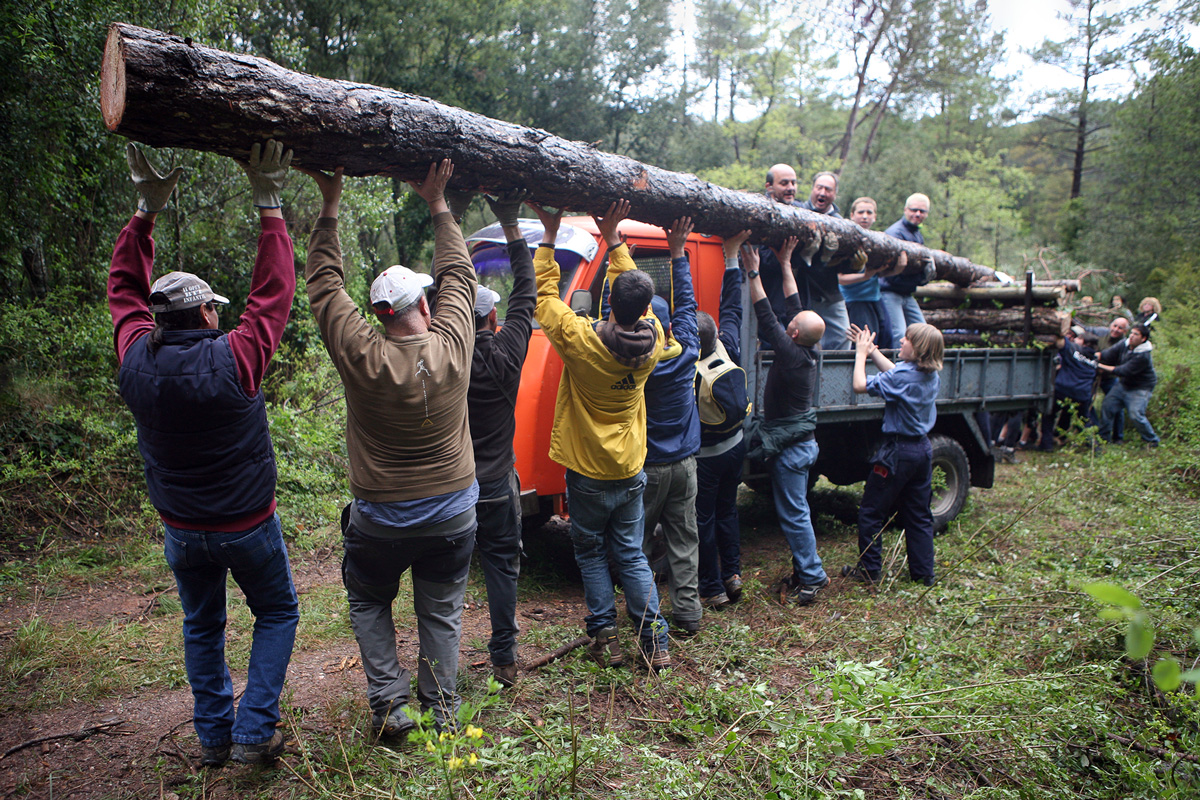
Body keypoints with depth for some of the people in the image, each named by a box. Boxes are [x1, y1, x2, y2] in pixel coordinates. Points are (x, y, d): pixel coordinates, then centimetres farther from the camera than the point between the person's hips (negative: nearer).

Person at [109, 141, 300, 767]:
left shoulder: (137, 362, -12)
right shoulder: (233, 360, -24)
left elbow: (125, 290, 4)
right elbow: (274, 290, -16)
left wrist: (147, 209, 1)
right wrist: (268, 205, -15)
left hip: (180, 530, 4)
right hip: (248, 526, -4)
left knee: (201, 626, 21)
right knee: (276, 614, 17)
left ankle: (213, 736, 30)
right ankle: (254, 732, 13)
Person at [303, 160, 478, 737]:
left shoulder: (361, 356, -20)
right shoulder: (451, 346, -16)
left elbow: (324, 283, -8)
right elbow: (458, 275, 0)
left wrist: (330, 206, -3)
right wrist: (437, 205, 7)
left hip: (380, 521, -1)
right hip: (451, 516, 2)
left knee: (369, 604, 23)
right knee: (441, 613, 17)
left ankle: (388, 703, 18)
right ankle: (441, 711, 25)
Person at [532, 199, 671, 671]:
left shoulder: (581, 341, -22)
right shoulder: (652, 342, -10)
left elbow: (544, 294, -9)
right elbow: (637, 294, 7)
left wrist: (549, 236, -2)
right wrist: (613, 239, 9)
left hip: (587, 475, -3)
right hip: (630, 472, 4)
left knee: (591, 555, 14)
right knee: (631, 556, 15)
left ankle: (605, 639, 16)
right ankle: (656, 643, 16)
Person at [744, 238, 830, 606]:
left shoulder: (791, 354, -22)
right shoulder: (809, 351, 0)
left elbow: (767, 319, -21)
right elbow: (794, 304, 9)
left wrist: (754, 274, -17)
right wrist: (785, 264, 14)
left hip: (791, 448, -9)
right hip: (802, 442, 9)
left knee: (793, 514, -1)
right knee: (796, 510, 17)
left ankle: (811, 578, 6)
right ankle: (806, 571, 26)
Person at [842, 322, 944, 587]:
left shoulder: (902, 377, -21)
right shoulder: (931, 375, 5)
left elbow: (860, 385, -24)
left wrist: (861, 353, -10)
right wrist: (872, 350, 17)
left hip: (898, 452, -8)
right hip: (922, 449, 8)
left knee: (871, 513, 5)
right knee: (919, 515, 15)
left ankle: (869, 570, 12)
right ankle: (924, 573, 20)